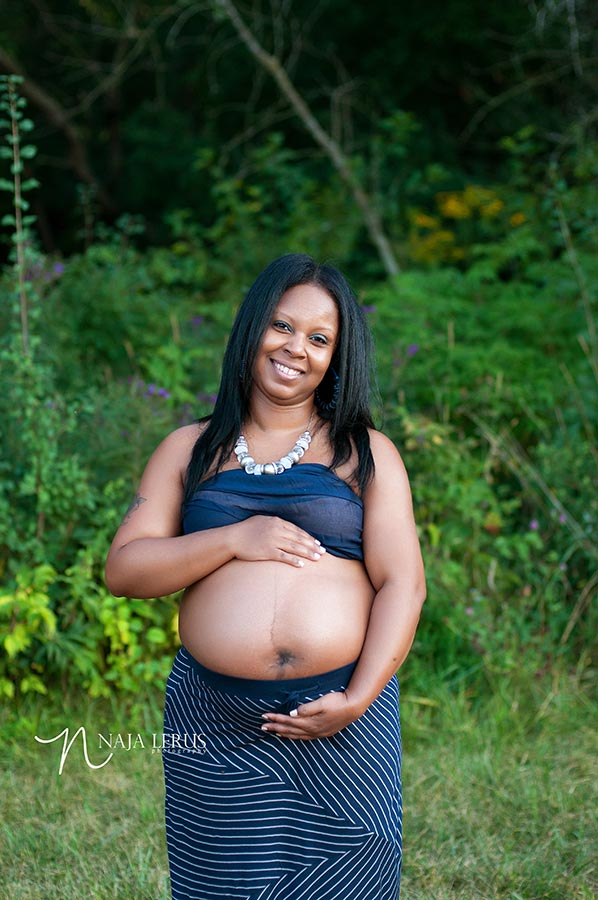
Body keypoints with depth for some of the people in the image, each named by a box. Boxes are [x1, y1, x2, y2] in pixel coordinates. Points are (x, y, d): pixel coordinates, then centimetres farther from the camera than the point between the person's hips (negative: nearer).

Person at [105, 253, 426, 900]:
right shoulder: (190, 450, 12)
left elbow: (402, 584, 0)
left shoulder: (365, 453, 8)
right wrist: (233, 540, -9)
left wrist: (358, 699, -13)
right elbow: (123, 570, 5)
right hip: (216, 726, 1)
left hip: (342, 721, -1)